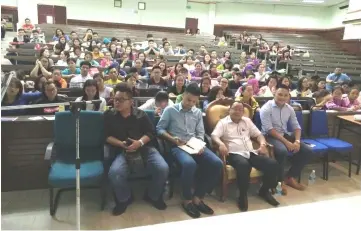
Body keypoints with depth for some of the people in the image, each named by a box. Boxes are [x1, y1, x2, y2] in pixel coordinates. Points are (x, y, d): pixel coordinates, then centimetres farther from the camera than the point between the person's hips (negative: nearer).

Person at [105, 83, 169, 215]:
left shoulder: (140, 114, 8)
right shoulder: (109, 115, 7)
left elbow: (151, 132, 7)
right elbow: (107, 136, 6)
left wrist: (140, 142, -13)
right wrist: (121, 144, -12)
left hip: (144, 148, 1)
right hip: (122, 150, 0)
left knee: (163, 169, -23)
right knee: (114, 173, -32)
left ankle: (152, 196, 10)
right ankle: (124, 199, 3)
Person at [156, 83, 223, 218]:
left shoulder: (198, 113, 17)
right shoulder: (170, 110, 3)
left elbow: (200, 133, 15)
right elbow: (159, 129, 2)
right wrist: (172, 139, -14)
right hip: (177, 146, -5)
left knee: (217, 164, -20)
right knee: (190, 164, -38)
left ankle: (198, 197, -8)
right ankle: (187, 200, -13)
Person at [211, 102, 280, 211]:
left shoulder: (247, 121, 23)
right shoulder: (223, 122, 8)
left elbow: (258, 134, 22)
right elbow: (214, 136, -7)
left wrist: (263, 144, 1)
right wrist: (221, 144, -28)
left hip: (251, 153, 5)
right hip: (235, 154, -5)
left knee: (273, 164, -17)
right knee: (244, 165, -40)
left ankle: (264, 191, 7)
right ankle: (243, 195, -16)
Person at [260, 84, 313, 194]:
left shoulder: (289, 109, 6)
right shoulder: (266, 108, -14)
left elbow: (296, 126, 8)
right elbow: (269, 129, -20)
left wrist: (297, 141, -11)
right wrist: (286, 142, -26)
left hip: (285, 134, 7)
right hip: (270, 136, -7)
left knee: (307, 151, -6)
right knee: (282, 151, -36)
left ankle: (291, 177, 7)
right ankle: (279, 181, -13)